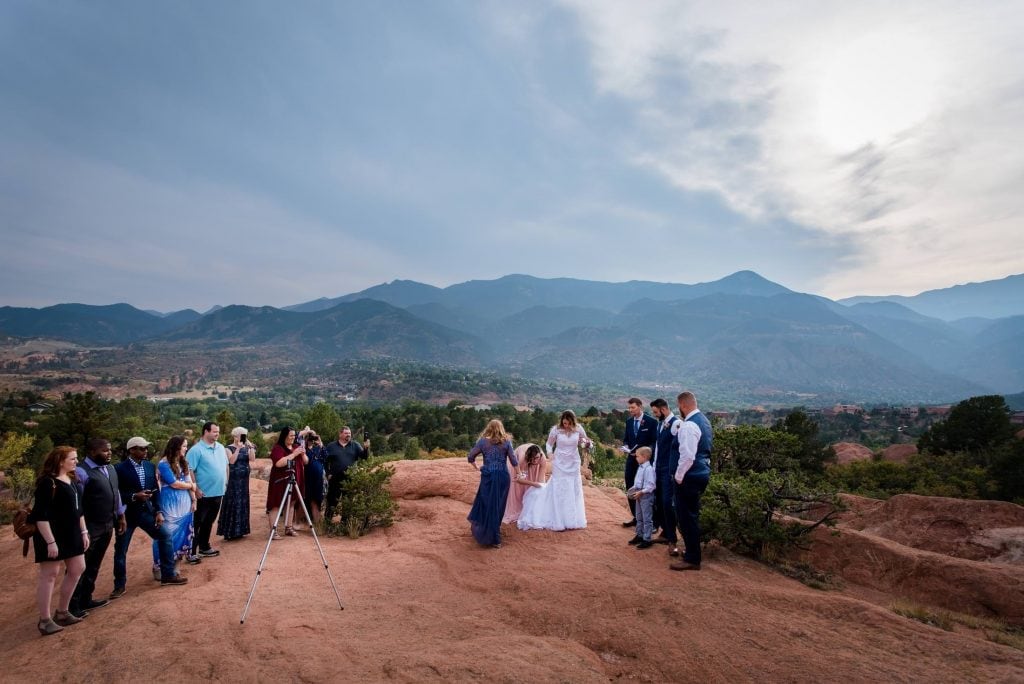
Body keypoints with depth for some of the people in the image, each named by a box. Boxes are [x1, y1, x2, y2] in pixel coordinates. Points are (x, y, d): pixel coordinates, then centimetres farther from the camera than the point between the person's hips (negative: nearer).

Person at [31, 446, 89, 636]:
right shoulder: (48, 483, -17)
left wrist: (84, 532, 15)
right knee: (49, 575, 0)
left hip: (71, 534, 9)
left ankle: (62, 612, 25)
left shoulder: (71, 481, 10)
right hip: (52, 536, -9)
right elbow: (41, 515, -20)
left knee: (77, 570, 12)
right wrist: (50, 541, -23)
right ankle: (44, 620, 11)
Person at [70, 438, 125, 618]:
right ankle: (73, 606, 12)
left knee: (94, 566, 18)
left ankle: (86, 600, 31)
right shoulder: (81, 472, -17)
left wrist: (121, 515, 18)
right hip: (90, 527, -8)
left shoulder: (110, 469, 9)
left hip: (107, 525, 8)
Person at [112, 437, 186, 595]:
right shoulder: (120, 468, -11)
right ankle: (119, 585, 23)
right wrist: (134, 496, -24)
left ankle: (168, 575, 14)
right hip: (127, 514, -4)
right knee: (120, 550, 6)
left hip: (146, 511, 5)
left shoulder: (150, 466, 4)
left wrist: (159, 511, 0)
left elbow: (155, 490, 6)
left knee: (165, 536, 2)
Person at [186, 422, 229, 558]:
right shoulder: (196, 449, -14)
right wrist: (195, 489, -18)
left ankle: (204, 547, 28)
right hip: (203, 494, -7)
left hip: (218, 492, 7)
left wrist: (225, 482, 14)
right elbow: (189, 470, -17)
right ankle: (191, 552, 8)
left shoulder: (221, 448, 10)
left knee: (209, 522, 17)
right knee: (197, 523, 1)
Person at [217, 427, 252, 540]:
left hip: (244, 479, 6)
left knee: (242, 503, 9)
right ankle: (229, 532, 1)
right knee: (232, 504, -5)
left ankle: (238, 530, 18)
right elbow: (231, 461, -22)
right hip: (233, 480, -6)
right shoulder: (229, 448, -7)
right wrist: (238, 449, -27)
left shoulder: (245, 448, 8)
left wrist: (251, 447, -18)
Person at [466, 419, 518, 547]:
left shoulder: (483, 441, 0)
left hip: (488, 476, -1)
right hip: (503, 476, 1)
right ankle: (495, 538, 25)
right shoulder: (506, 442, 0)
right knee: (499, 505, 13)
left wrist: (477, 467, 16)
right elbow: (514, 462, -2)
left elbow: (470, 457, 1)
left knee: (487, 503, 13)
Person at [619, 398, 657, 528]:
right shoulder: (629, 421, 6)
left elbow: (654, 442, -11)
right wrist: (625, 447, -8)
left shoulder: (651, 422, -11)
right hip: (631, 459, 6)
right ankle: (635, 517, 22)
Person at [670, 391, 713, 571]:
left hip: (690, 476, -10)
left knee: (687, 516, -1)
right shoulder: (703, 420, 11)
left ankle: (692, 559, 8)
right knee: (691, 515, 21)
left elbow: (687, 456, -26)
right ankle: (691, 550, 34)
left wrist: (679, 476, -15)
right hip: (702, 473, 10)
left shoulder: (689, 425, -21)